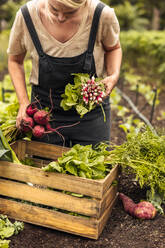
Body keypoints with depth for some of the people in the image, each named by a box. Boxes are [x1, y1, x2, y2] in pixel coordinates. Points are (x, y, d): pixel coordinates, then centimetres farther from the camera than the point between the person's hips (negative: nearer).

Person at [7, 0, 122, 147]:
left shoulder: (103, 15, -19)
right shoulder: (26, 16, -17)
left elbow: (113, 48, 4)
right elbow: (15, 60, 1)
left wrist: (114, 76, -15)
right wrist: (24, 101, -11)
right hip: (46, 110, 1)